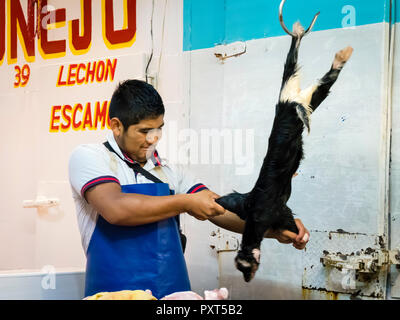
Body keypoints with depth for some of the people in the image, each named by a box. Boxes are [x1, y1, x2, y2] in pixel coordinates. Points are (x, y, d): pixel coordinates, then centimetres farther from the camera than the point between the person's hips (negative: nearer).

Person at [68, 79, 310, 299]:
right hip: (116, 292, -4)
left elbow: (219, 209, 12)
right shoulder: (88, 157, 0)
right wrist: (185, 203, -9)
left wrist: (275, 230, -4)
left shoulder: (170, 172, 16)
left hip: (175, 291, 4)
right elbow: (116, 209, -16)